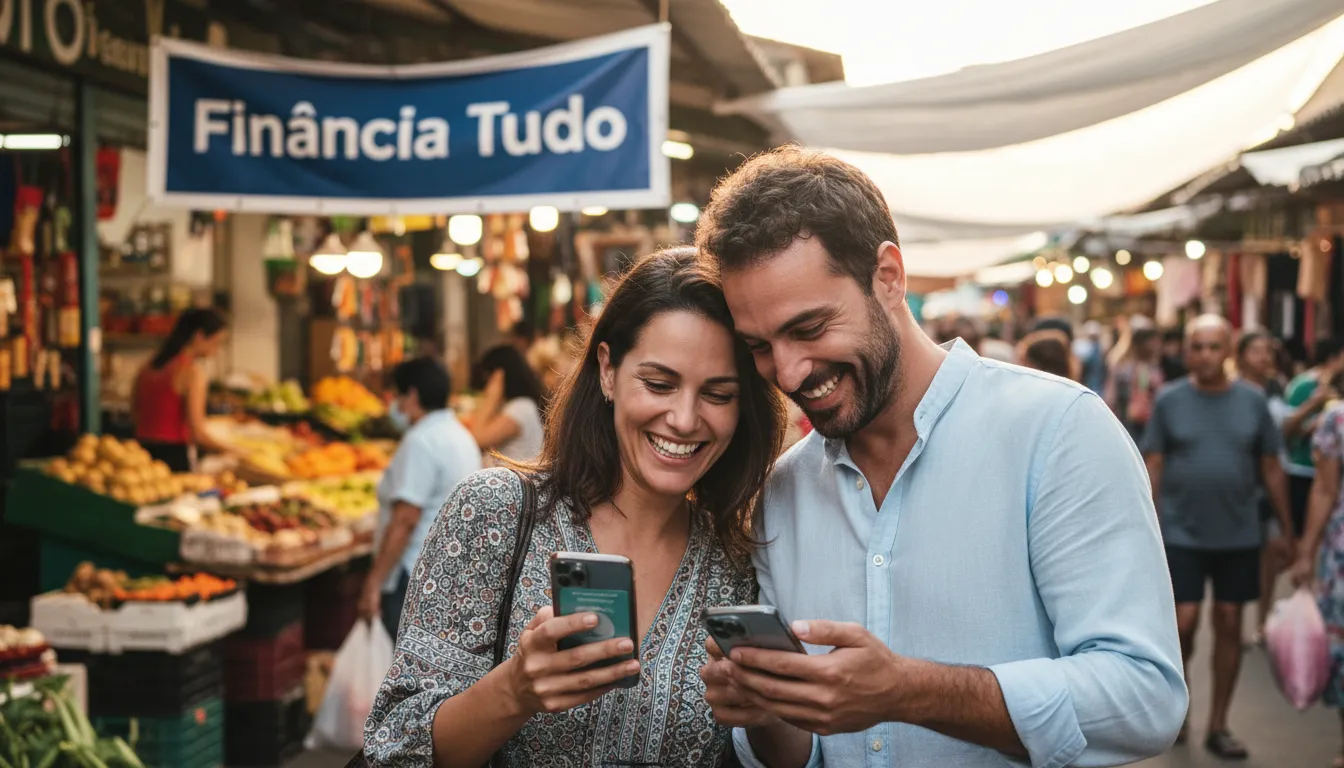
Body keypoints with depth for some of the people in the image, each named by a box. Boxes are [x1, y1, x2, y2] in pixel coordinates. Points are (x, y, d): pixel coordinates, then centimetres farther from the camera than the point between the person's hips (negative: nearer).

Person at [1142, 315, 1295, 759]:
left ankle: (1218, 726, 18)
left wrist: (1287, 530, 7)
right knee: (1184, 622, -5)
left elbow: (1271, 469, 6)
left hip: (1239, 536, 2)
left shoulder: (1253, 402, 0)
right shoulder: (1170, 401, -4)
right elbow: (1153, 469, -2)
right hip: (1182, 534, -2)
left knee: (1229, 624, 7)